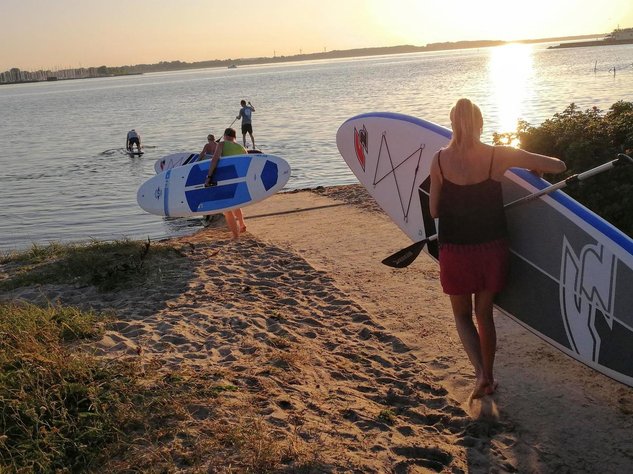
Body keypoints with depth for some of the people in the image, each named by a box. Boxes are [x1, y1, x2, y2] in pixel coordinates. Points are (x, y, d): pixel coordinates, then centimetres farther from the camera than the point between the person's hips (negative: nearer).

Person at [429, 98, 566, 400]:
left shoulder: (440, 160, -10)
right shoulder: (499, 156, -9)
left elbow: (434, 211, -2)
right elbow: (558, 166, -4)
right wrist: (537, 167, 17)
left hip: (455, 251, -1)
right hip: (492, 248, 1)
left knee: (462, 316, 19)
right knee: (485, 314, 20)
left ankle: (481, 373, 0)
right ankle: (488, 378, 31)